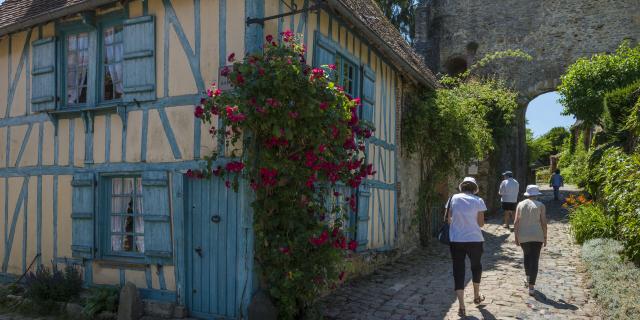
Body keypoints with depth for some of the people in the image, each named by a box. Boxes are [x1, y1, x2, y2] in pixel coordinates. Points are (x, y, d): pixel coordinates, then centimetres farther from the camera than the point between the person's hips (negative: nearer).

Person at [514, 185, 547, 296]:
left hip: (523, 237, 2)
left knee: (527, 256, 25)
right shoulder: (540, 205, -3)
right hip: (537, 236, -2)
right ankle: (531, 286, 0)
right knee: (534, 260, 2)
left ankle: (528, 279, 29)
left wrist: (516, 237, 7)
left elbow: (516, 222, -1)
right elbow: (544, 223, -6)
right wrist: (545, 238, 4)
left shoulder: (520, 204, 2)